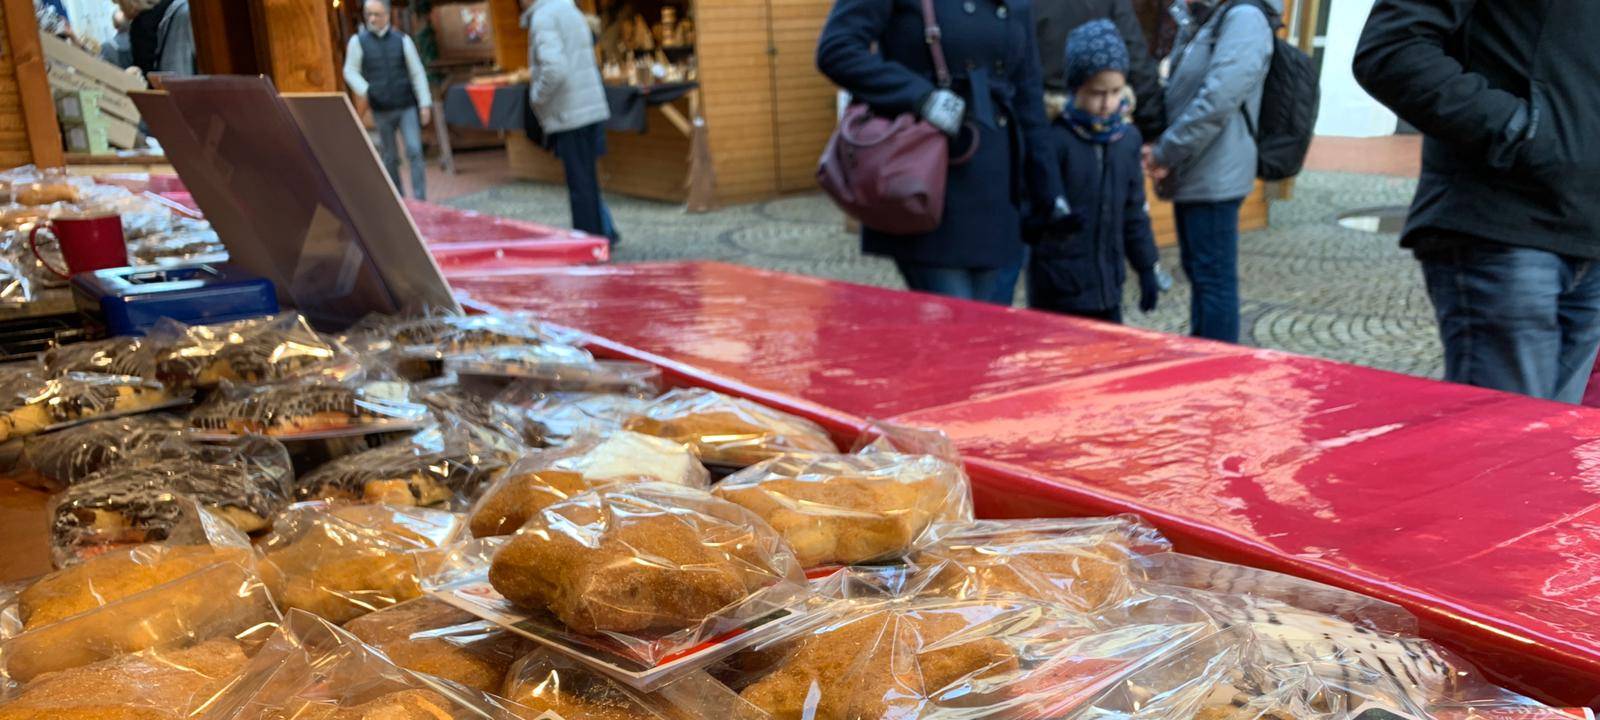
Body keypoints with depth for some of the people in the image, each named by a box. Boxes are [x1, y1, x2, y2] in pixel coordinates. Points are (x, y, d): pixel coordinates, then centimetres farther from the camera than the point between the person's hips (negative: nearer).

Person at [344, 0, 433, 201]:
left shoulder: (402, 40, 1)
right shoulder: (358, 41, 1)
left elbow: (417, 73, 1)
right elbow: (350, 71, 3)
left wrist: (425, 104, -4)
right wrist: (362, 89, -17)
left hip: (407, 107, -1)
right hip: (381, 111, 1)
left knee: (414, 152, -10)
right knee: (390, 157, 8)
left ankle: (420, 200, -8)